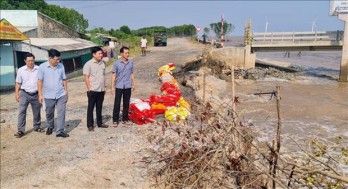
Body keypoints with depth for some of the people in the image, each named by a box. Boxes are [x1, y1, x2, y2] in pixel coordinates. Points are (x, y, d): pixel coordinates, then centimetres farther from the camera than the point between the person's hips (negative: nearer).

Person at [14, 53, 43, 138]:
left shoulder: (39, 69, -3)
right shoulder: (21, 70, -2)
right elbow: (18, 83, 4)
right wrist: (17, 94, 0)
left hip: (35, 94, 1)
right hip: (24, 94, -1)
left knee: (37, 112, 12)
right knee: (22, 111, -6)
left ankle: (37, 127, 30)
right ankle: (21, 130, -4)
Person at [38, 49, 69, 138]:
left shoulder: (61, 66, 0)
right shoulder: (42, 67, -8)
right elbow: (40, 81, -5)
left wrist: (66, 92, 8)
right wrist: (40, 94, -7)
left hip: (61, 95, 1)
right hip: (48, 96, -1)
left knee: (61, 113, -3)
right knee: (49, 113, 15)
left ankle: (60, 131, 3)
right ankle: (50, 127, 40)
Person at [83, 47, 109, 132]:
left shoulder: (102, 63, 10)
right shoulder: (88, 64, -9)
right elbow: (86, 77, -10)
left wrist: (104, 87, 13)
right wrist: (89, 88, -14)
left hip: (101, 90, 6)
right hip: (92, 90, -6)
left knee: (99, 107, 14)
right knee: (90, 108, 3)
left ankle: (100, 123, 24)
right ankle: (90, 125, 10)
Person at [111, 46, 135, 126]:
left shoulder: (131, 63, 4)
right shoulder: (117, 63, -5)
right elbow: (114, 75, -3)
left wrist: (133, 84, 10)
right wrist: (112, 87, -6)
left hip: (128, 87, 3)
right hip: (119, 87, -3)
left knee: (126, 104, 10)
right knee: (117, 104, 1)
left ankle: (125, 119, 22)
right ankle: (115, 120, 10)